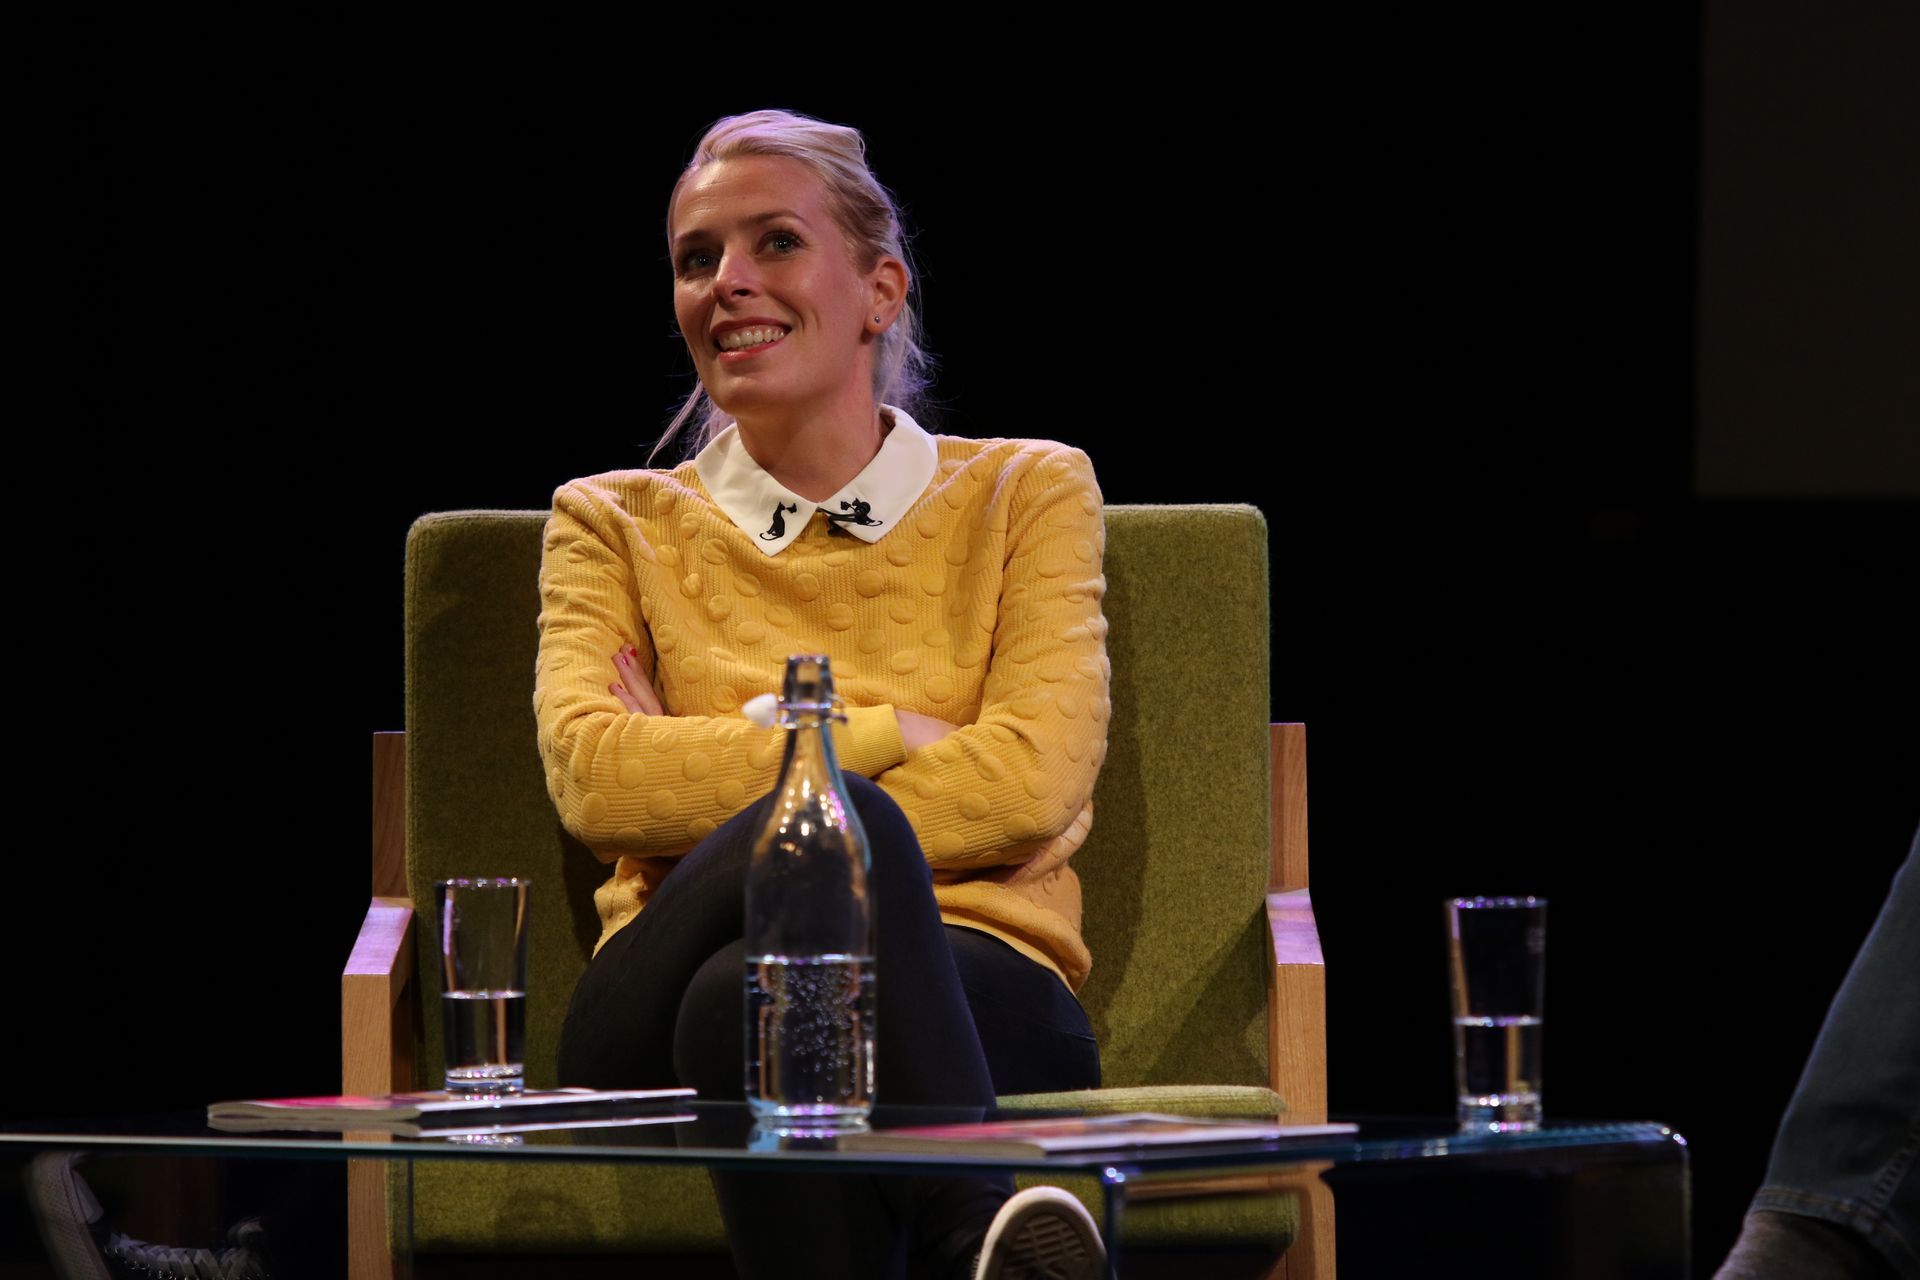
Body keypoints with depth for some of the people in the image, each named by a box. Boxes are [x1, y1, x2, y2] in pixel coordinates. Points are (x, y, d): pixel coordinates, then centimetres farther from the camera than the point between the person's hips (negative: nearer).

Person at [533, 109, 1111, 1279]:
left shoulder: (1025, 494, 17)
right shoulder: (618, 525, 20)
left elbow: (1036, 777, -1)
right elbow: (593, 776, 0)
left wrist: (716, 803, -5)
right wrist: (882, 737, -3)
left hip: (976, 994, -1)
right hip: (671, 1018, 1)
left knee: (758, 995, -40)